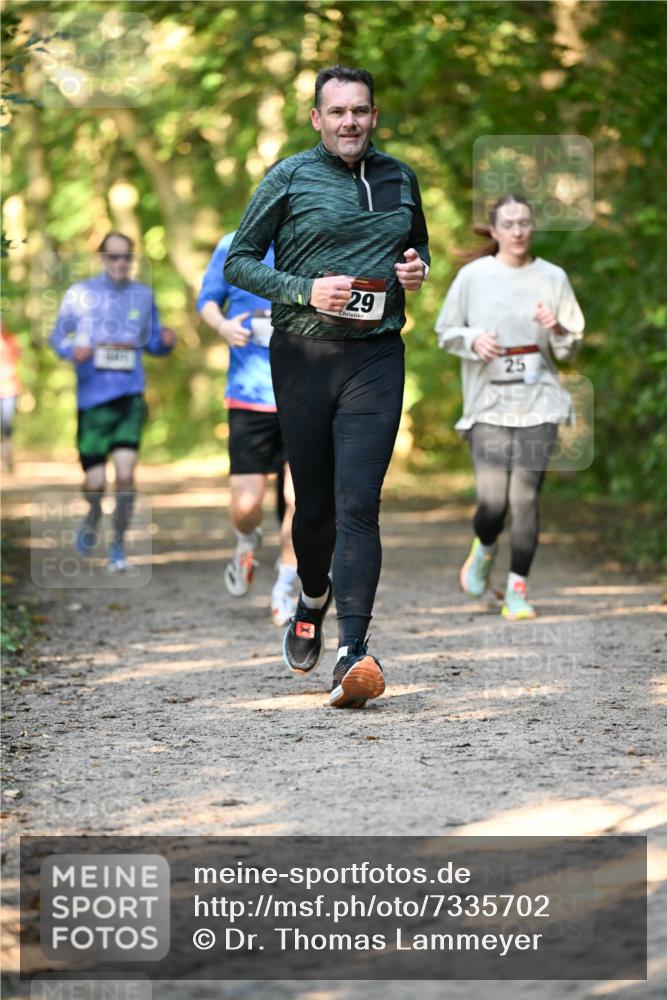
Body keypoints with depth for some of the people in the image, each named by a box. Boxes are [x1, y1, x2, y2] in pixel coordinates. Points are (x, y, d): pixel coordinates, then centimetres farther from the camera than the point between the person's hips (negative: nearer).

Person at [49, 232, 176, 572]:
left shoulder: (143, 295, 9)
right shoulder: (80, 294, 3)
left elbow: (152, 342, 16)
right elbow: (57, 336, 7)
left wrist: (166, 340, -7)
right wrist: (72, 350, -15)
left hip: (130, 397, 1)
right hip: (92, 398, -1)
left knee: (125, 473, -14)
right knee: (94, 483, 0)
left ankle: (118, 547, 1)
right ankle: (93, 518, 35)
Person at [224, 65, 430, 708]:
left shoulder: (400, 179, 12)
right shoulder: (289, 179, 1)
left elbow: (419, 245, 28)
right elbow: (238, 261, 2)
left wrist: (418, 269, 4)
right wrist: (306, 291, -13)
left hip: (377, 356, 1)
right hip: (304, 357, -1)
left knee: (359, 502, -13)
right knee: (314, 503, 8)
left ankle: (353, 652, -19)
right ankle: (313, 601, 39)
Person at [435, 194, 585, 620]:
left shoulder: (553, 278, 5)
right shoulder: (473, 276, 2)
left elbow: (570, 346, 11)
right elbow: (446, 331, 10)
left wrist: (556, 329, -11)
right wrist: (473, 340, -10)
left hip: (538, 404, 1)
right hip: (488, 404, -1)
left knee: (526, 498, -4)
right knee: (492, 501, -5)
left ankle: (518, 589, 7)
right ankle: (485, 548, 29)